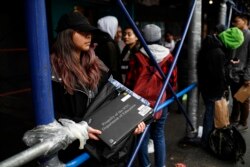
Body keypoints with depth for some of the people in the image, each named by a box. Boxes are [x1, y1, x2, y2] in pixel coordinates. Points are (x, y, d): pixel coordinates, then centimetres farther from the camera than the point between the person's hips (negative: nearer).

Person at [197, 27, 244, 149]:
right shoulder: (218, 53, -29)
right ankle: (206, 141, 21)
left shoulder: (211, 42, 2)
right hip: (213, 89, -9)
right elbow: (219, 75, -21)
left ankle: (207, 137, 37)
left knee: (210, 111, 21)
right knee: (211, 113, 6)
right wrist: (224, 88, -5)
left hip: (205, 84, 9)